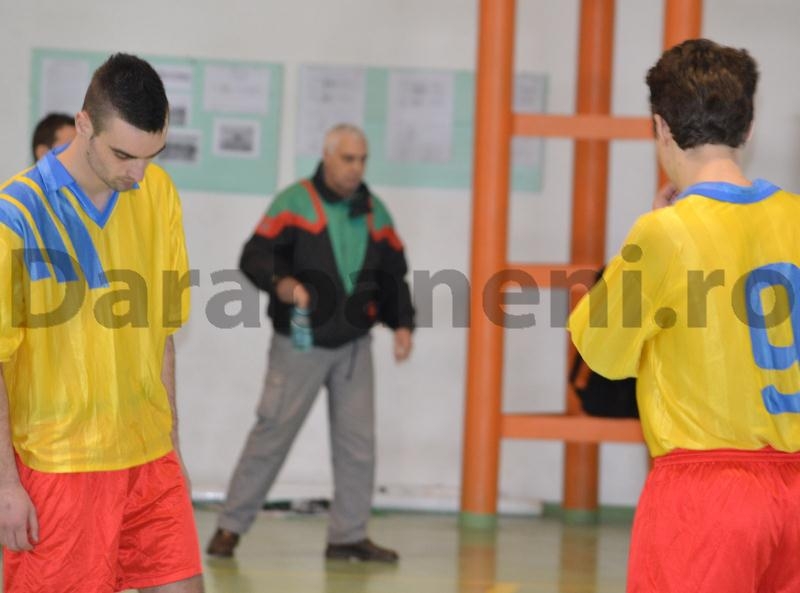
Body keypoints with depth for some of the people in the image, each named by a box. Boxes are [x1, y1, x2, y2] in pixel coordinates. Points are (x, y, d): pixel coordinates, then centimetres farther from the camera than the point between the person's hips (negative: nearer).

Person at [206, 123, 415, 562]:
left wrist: (402, 323, 4)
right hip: (300, 344, -5)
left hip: (354, 345, 5)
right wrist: (280, 282, -34)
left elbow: (393, 274, 17)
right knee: (272, 432, -3)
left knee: (358, 440, 2)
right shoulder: (294, 202, -7)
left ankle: (348, 535, 12)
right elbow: (255, 256, -14)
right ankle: (231, 526, 6)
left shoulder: (374, 211, 10)